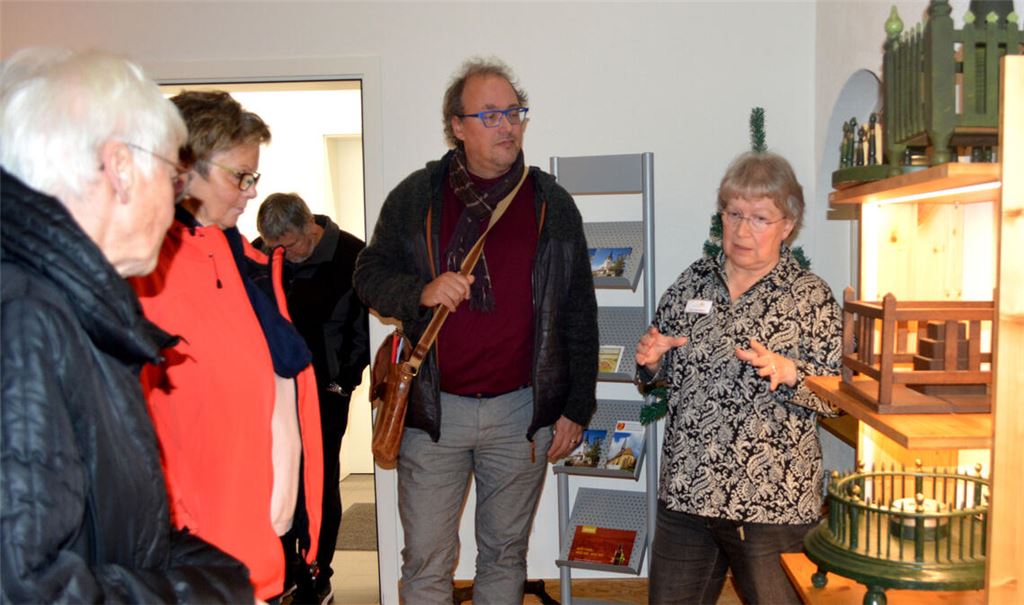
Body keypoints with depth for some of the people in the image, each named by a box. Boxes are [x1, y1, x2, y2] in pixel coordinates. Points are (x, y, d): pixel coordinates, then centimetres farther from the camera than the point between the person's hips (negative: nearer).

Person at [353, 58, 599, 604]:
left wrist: (576, 408, 3)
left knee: (504, 555, 16)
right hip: (432, 410, -1)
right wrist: (420, 291, -15)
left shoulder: (552, 204, 4)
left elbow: (579, 315, 6)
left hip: (521, 411, 1)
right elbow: (369, 275, 7)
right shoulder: (415, 197, 1)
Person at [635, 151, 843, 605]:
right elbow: (661, 372, 16)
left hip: (773, 501, -4)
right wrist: (651, 359, -6)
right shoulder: (693, 281, 6)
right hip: (685, 491, 4)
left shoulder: (810, 296, -5)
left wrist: (788, 373, -25)